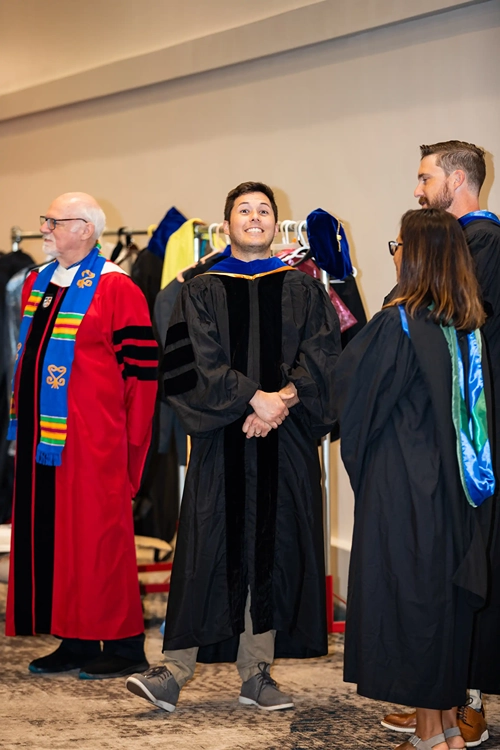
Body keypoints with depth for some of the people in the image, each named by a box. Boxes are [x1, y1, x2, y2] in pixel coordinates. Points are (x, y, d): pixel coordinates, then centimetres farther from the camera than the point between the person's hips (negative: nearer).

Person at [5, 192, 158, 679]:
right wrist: (22, 420, 18)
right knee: (49, 535, 9)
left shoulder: (116, 289, -9)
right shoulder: (36, 284, 14)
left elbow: (143, 368, -10)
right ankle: (76, 642, 18)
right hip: (41, 434, 8)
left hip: (93, 438, -8)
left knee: (96, 535, -3)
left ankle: (122, 645, 7)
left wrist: (130, 438, -10)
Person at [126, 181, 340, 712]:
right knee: (208, 550, -5)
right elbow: (196, 360, -5)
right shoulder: (202, 291, 8)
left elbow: (323, 354, 0)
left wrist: (285, 400, -15)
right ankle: (175, 671, -2)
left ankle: (256, 673, 9)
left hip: (286, 439, 2)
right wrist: (254, 399, -16)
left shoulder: (304, 290, 12)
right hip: (221, 439, -1)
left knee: (273, 549, 2)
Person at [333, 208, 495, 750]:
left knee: (407, 592, 1)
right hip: (455, 486, 7)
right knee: (446, 591, 13)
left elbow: (351, 386, -6)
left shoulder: (397, 323, -15)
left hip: (401, 486, -7)